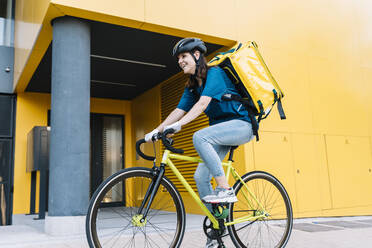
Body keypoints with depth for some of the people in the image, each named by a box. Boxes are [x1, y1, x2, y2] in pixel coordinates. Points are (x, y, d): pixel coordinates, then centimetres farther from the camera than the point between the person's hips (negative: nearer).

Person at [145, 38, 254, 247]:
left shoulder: (214, 73, -13)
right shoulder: (192, 86, 11)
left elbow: (203, 104, -26)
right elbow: (179, 110, 6)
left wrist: (179, 125, -36)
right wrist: (156, 131, -4)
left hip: (241, 124, -8)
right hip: (222, 130, 8)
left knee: (199, 137, -33)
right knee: (201, 176, -4)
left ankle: (226, 189, -23)